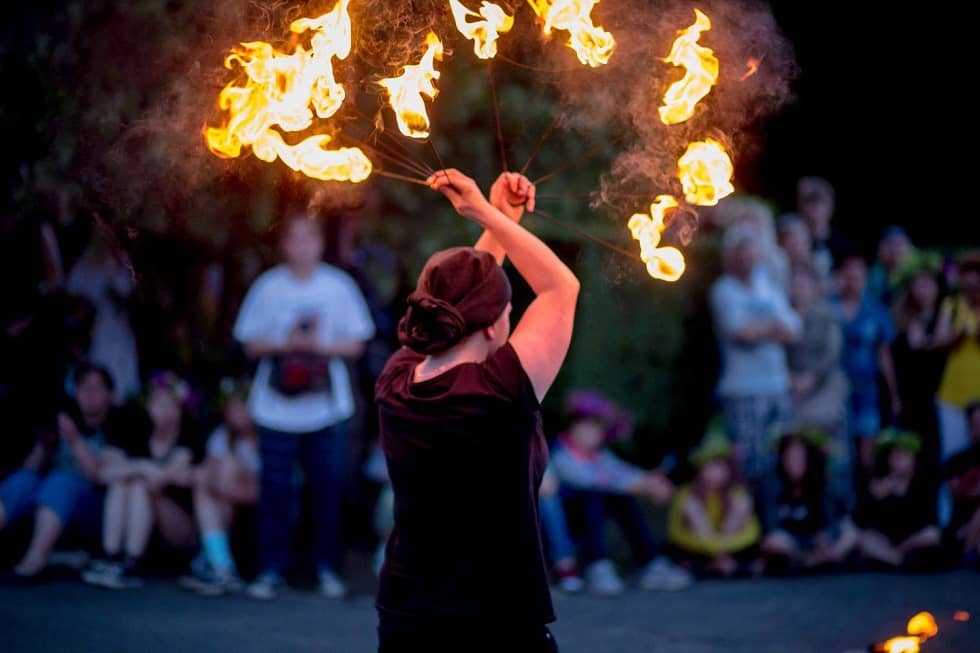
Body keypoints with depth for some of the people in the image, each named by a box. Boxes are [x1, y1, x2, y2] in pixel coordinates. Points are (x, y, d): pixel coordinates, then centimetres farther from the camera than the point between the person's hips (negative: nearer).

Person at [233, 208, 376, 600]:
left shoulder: (339, 286, 2)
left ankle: (328, 569, 14)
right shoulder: (268, 287, 2)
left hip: (327, 405, 0)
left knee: (329, 487, 2)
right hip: (277, 408, 0)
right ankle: (271, 571, 7)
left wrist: (320, 346, -13)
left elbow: (355, 344, 4)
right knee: (275, 489, -1)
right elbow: (251, 343, 4)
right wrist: (285, 344, -13)